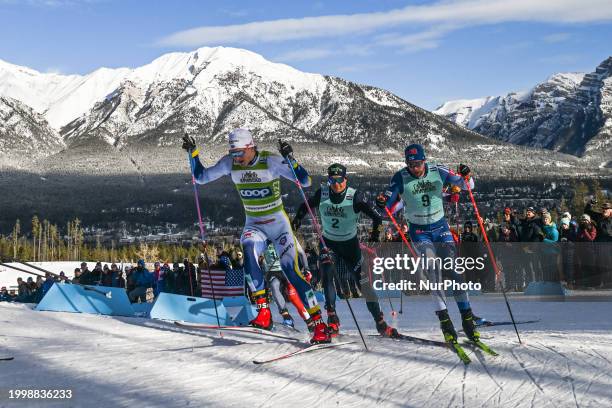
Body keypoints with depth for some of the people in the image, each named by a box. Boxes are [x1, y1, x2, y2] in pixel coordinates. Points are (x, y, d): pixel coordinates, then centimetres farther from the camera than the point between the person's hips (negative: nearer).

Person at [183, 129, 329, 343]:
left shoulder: (271, 161, -18)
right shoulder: (230, 163, -5)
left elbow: (305, 181, -22)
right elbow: (201, 177, 6)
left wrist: (290, 159, -37)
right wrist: (193, 153, -6)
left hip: (278, 223, -3)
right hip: (253, 225, 3)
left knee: (291, 270, -14)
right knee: (249, 254, -30)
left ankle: (319, 326, -8)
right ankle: (263, 313, -26)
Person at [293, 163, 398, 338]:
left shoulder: (355, 196, -19)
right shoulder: (322, 193, -11)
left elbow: (375, 216, -15)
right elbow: (306, 205, 7)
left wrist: (376, 232, -25)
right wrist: (297, 218, -5)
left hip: (350, 243, -1)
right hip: (327, 242, 1)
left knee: (363, 280, -4)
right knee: (327, 274, -24)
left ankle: (381, 323, 8)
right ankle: (332, 318, -20)